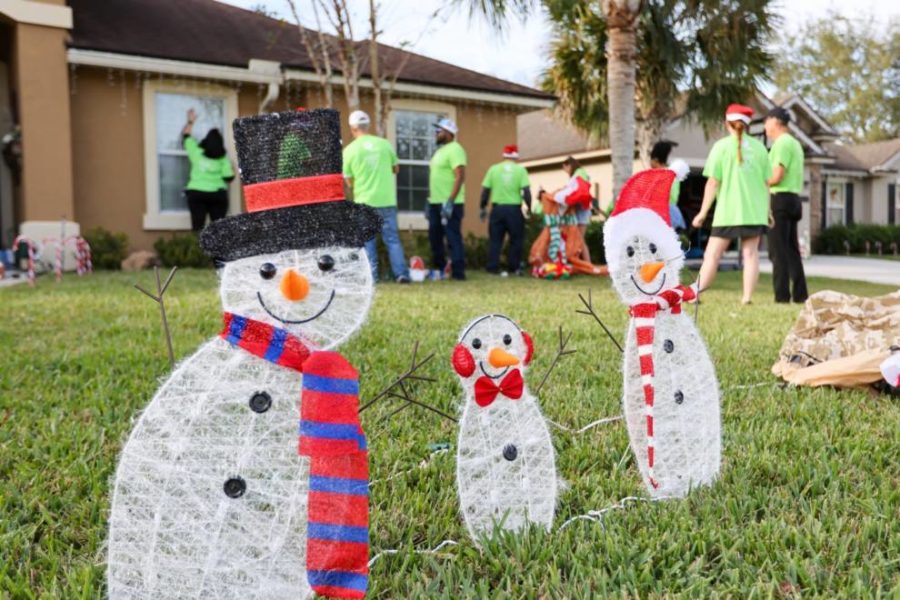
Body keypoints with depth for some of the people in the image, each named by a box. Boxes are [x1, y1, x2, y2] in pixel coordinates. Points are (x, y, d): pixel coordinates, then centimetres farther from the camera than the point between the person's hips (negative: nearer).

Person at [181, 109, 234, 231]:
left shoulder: (196, 151, 2)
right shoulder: (223, 158, -2)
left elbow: (185, 135, 17)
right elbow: (228, 177, -4)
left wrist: (190, 122, 32)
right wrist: (232, 169, 16)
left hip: (196, 193, 1)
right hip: (217, 194, 0)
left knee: (197, 226, -2)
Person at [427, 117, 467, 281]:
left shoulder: (454, 149, -11)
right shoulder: (440, 151, 19)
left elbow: (460, 176, -19)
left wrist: (450, 201, -24)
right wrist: (430, 199, 20)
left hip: (449, 203, -10)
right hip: (435, 202, 10)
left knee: (453, 237, -7)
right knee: (434, 236, 13)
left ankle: (458, 272, -4)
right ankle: (438, 269, 23)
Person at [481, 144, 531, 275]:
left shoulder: (494, 169, 4)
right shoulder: (520, 170, 0)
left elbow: (485, 190, 3)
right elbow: (526, 191, -7)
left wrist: (483, 208, 12)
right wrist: (529, 207, 4)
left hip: (497, 208, 2)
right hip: (514, 208, -2)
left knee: (495, 239, 7)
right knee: (516, 239, 10)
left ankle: (493, 267, 5)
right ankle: (514, 267, 12)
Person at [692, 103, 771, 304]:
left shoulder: (722, 146, -1)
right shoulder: (759, 147, 7)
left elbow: (713, 183, -5)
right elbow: (766, 182, 9)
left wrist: (703, 212, -1)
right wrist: (767, 210, 19)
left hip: (728, 211, -3)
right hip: (755, 211, 3)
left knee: (712, 254, -2)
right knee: (750, 253, 6)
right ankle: (747, 298, 3)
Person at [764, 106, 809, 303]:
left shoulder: (782, 143, -9)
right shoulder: (795, 143, 21)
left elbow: (777, 176, -17)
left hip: (781, 199, -9)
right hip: (793, 198, 9)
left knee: (778, 251, -8)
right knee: (791, 250, 11)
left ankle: (782, 296, -10)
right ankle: (800, 294, 12)